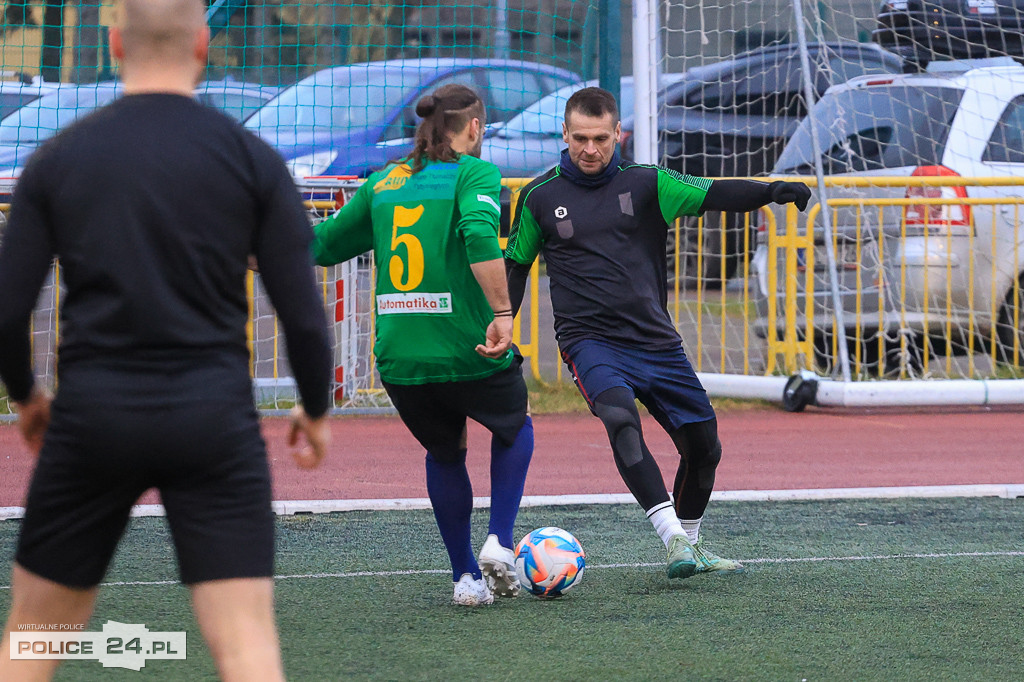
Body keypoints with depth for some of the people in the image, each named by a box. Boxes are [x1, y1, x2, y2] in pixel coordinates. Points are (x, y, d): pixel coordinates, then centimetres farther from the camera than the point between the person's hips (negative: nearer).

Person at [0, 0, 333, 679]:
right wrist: (316, 409, 16)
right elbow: (303, 312, -1)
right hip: (214, 418, -1)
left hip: (94, 415, 1)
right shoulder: (253, 160, 0)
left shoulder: (58, 159, 3)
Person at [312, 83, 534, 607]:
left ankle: (466, 577, 25)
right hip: (468, 353, -4)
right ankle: (499, 543, 9)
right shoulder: (474, 174, -4)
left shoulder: (382, 184, 12)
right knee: (515, 429, 26)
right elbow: (480, 237, -23)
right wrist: (502, 314, -25)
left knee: (445, 454, 28)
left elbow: (321, 245, 19)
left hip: (397, 359, 4)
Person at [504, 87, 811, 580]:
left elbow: (714, 195, -9)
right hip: (589, 340, -3)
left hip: (656, 340, 3)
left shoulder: (645, 184, 3)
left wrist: (771, 192, -26)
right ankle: (673, 539, -35)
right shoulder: (540, 197, 3)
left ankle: (691, 544, 29)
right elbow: (515, 266, 15)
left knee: (703, 444, 5)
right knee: (620, 418, -32)